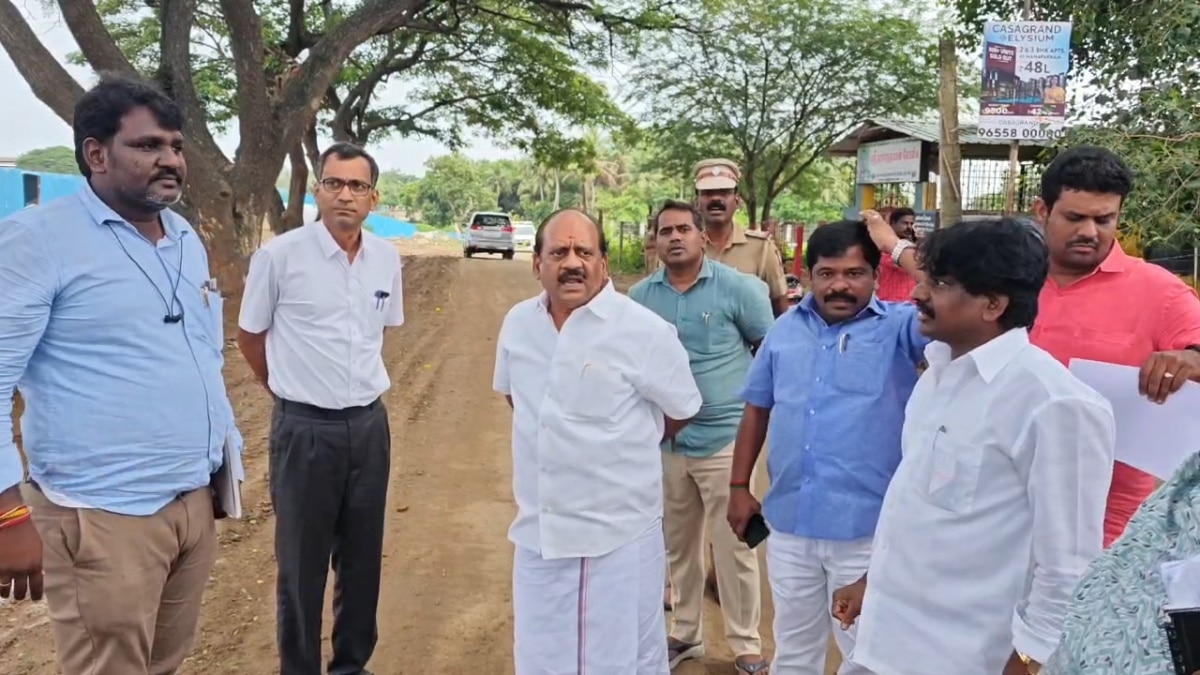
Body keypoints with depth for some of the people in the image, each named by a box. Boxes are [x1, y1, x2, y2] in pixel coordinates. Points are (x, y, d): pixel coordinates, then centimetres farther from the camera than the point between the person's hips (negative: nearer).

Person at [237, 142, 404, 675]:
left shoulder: (387, 259, 1)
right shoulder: (279, 255, -11)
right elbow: (249, 336, 3)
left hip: (369, 424, 4)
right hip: (305, 428, -4)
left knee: (363, 558, 15)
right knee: (302, 563, 8)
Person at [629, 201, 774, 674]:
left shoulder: (736, 287, -6)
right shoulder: (640, 296, 4)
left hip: (725, 437, -4)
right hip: (664, 441, 4)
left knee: (733, 546, 3)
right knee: (679, 544, 17)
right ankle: (685, 633, 34)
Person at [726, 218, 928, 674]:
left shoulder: (900, 327, -6)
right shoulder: (785, 329, 6)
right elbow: (757, 410, 13)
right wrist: (739, 487, 12)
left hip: (866, 529, -4)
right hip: (789, 523, 4)